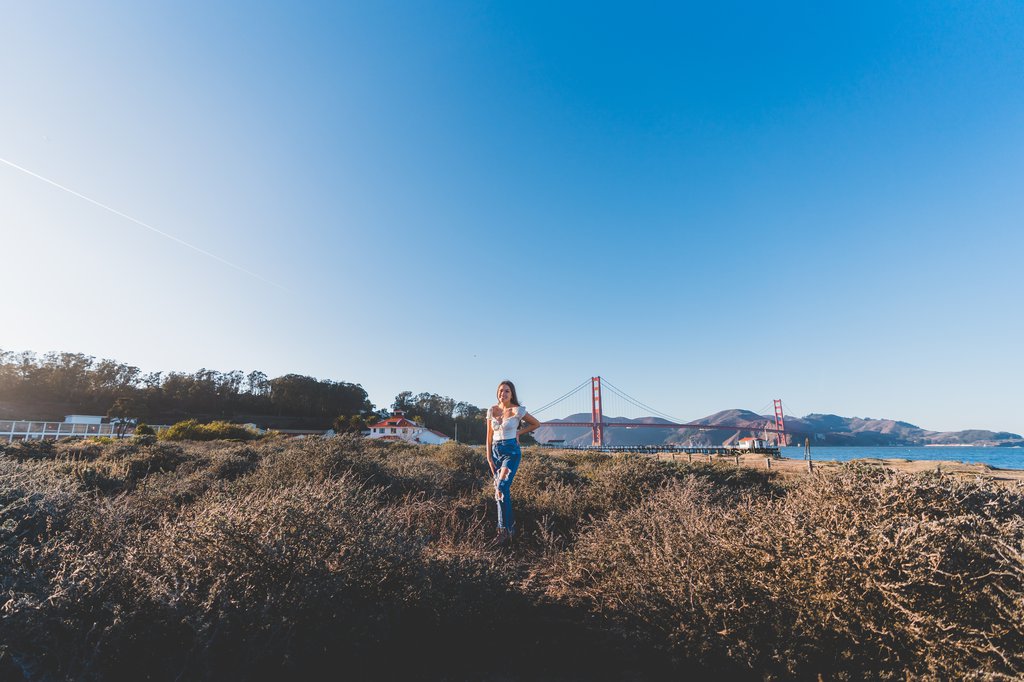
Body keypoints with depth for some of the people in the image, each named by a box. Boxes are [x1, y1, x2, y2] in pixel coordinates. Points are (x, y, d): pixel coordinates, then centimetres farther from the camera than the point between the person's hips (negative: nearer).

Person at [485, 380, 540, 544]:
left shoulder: (517, 410, -7)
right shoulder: (492, 410, 5)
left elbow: (536, 424, 7)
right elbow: (489, 436, 9)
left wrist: (519, 432, 1)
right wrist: (489, 457, 3)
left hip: (511, 451, -5)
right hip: (496, 451, 5)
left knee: (501, 488, -18)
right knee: (503, 490, 7)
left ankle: (504, 529, -9)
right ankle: (511, 526, 21)